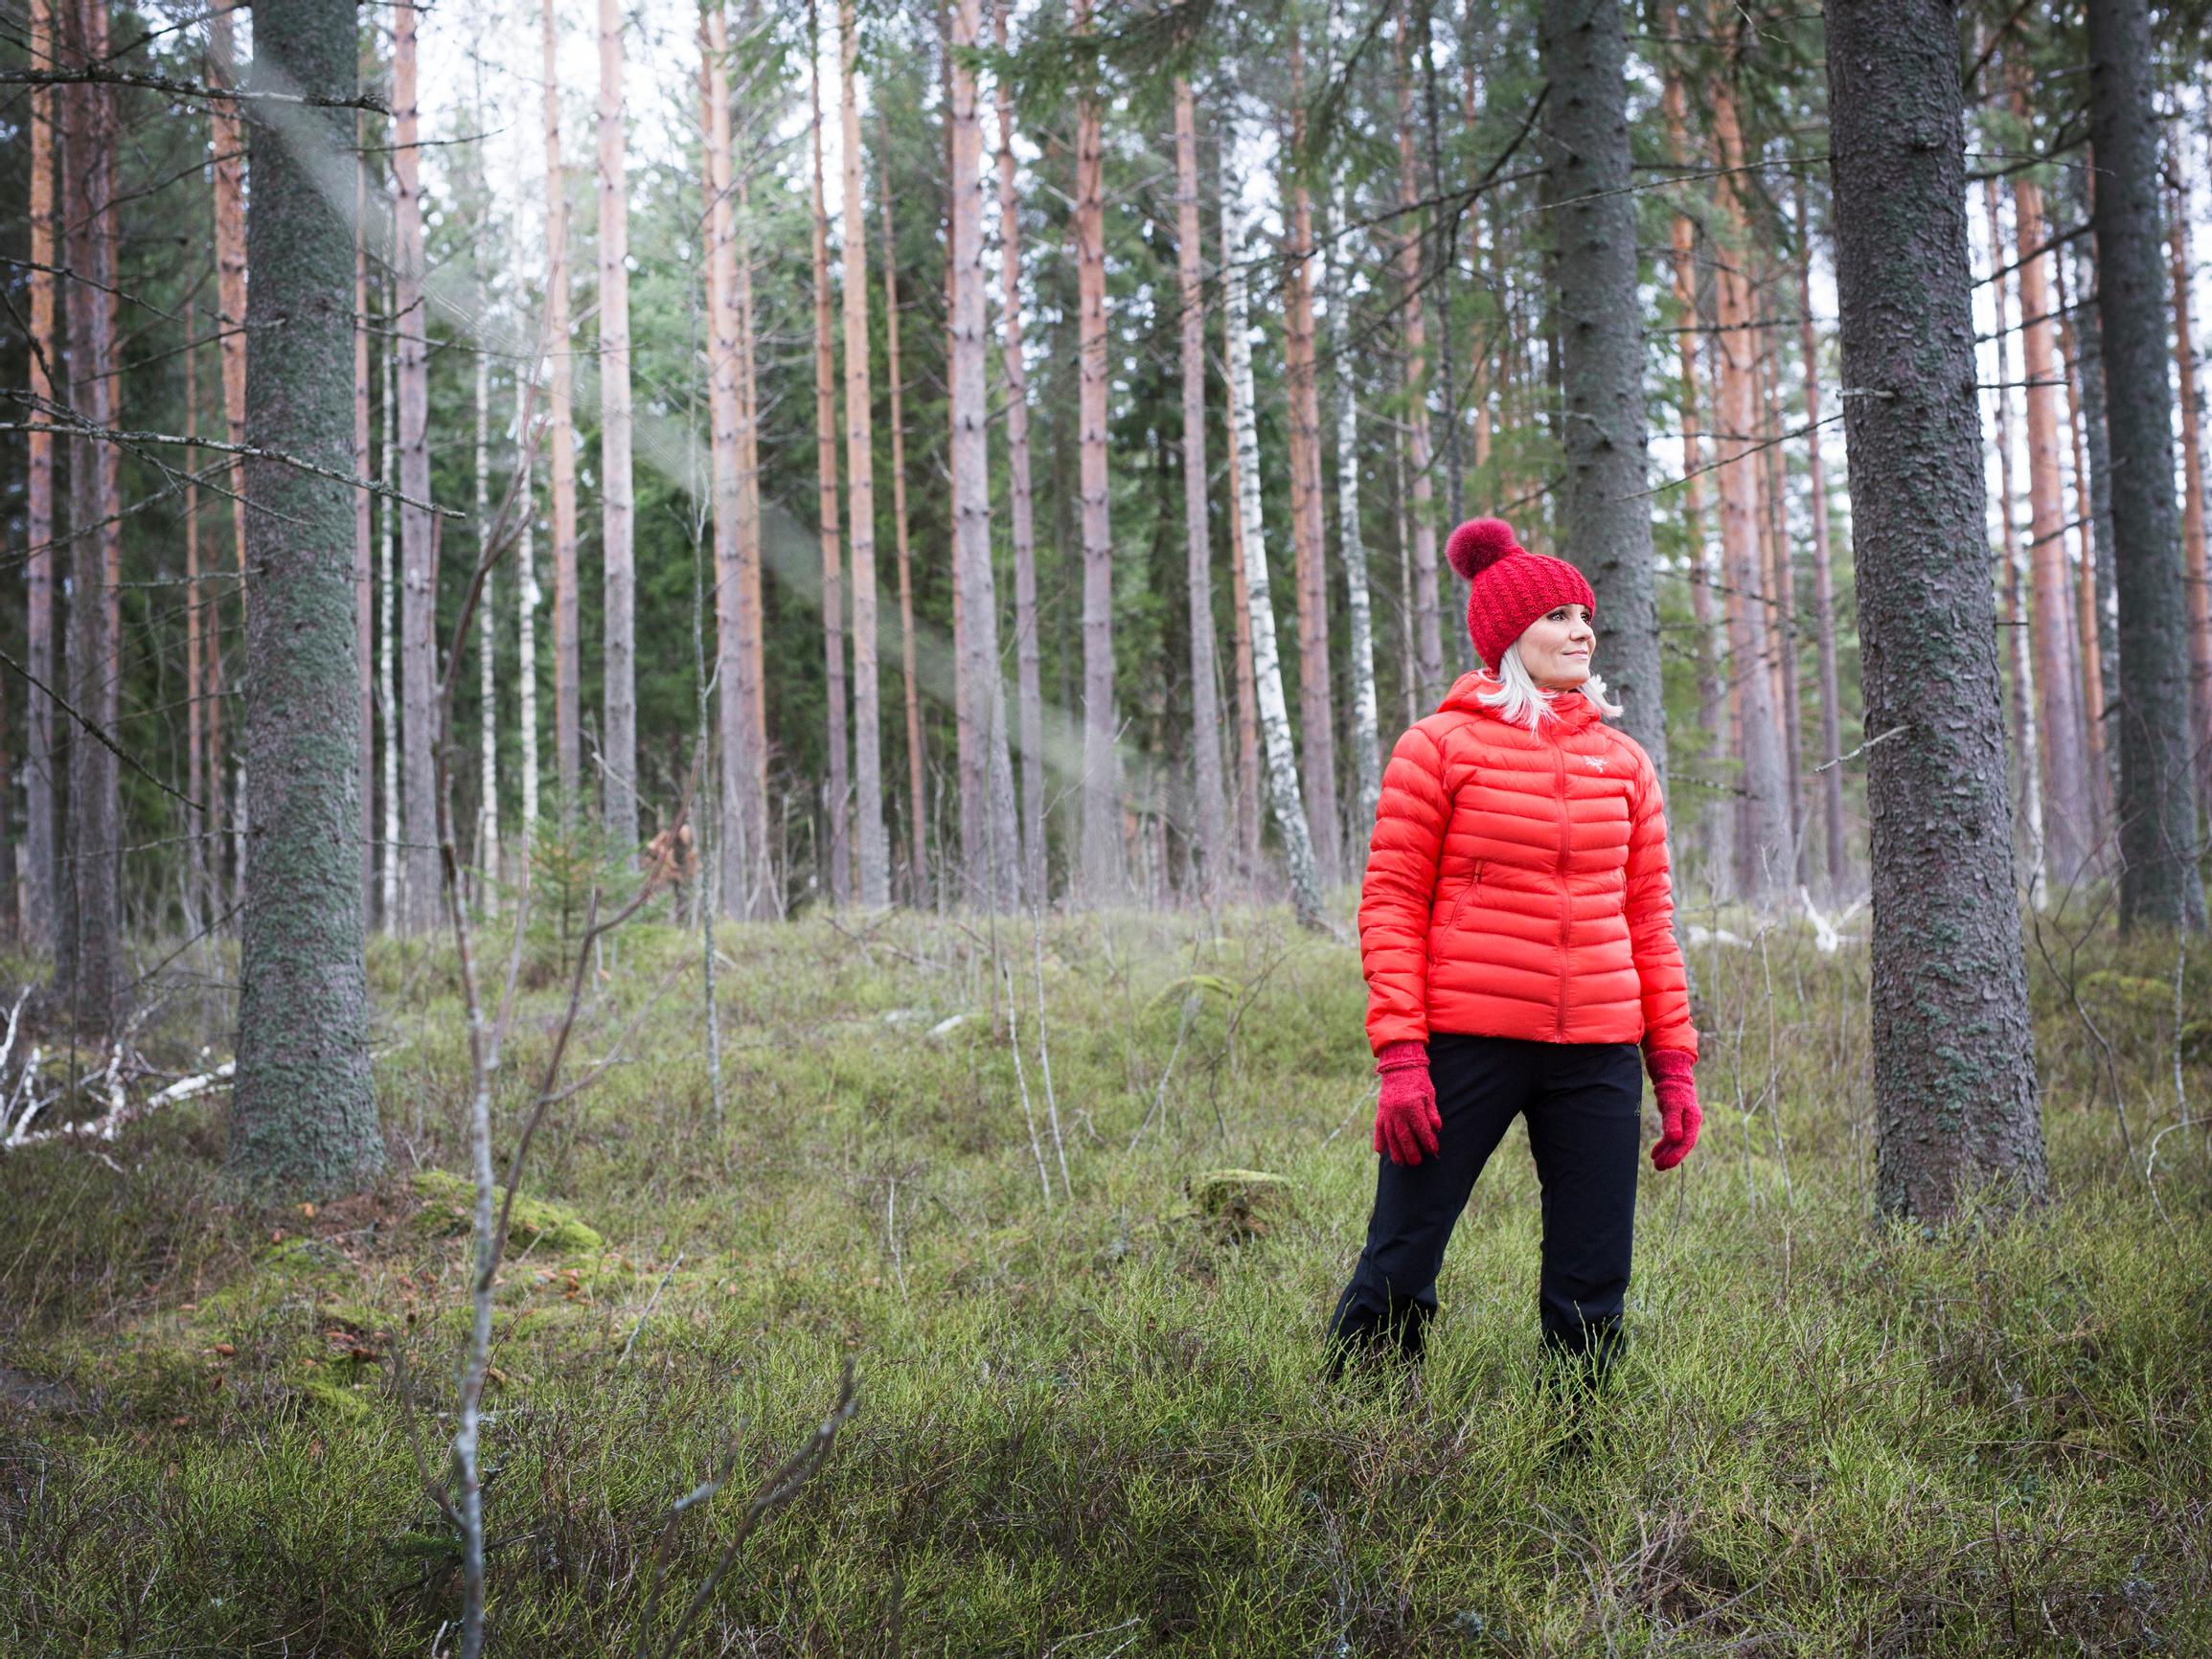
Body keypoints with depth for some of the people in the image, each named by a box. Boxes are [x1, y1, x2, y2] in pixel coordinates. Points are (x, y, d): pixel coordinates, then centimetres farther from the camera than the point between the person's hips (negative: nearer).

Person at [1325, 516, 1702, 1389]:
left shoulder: (1624, 761, 13)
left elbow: (1649, 919, 16)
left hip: (1598, 1055, 4)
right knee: (1399, 1271, -1)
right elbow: (1392, 904, -3)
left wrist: (1674, 1062, 10)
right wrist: (1400, 1057, -12)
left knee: (1592, 1293, 6)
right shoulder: (1439, 746, 0)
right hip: (1467, 1044, -4)